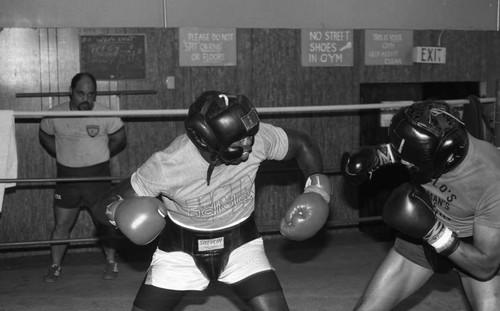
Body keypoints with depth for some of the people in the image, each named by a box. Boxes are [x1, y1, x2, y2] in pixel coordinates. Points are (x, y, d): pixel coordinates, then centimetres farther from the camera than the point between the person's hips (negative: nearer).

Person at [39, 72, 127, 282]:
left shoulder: (106, 115, -12)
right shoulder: (55, 114, -7)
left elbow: (120, 140, 3)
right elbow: (45, 137, 13)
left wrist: (98, 156, 4)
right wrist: (63, 157, 6)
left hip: (98, 176, -1)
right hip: (67, 177, 1)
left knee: (106, 222, 7)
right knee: (61, 225, 6)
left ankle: (111, 262, 27)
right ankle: (55, 266, 22)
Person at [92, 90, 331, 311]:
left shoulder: (257, 138, -25)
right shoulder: (167, 165, -30)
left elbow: (301, 144, -3)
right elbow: (107, 204, -18)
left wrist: (317, 185, -16)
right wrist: (116, 210, -41)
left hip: (239, 243, 1)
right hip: (182, 248, -1)